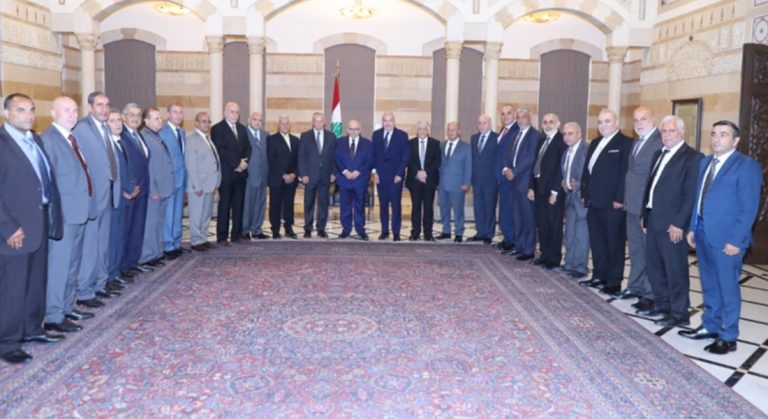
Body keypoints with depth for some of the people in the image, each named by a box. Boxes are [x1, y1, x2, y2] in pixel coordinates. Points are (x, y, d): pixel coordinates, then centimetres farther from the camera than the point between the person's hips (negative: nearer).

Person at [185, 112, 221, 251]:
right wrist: (197, 185, -19)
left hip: (209, 183, 8)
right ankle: (196, 241, 11)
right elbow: (190, 165, -16)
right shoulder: (191, 139, -12)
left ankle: (203, 238, 25)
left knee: (207, 214, 15)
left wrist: (214, 182, 8)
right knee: (197, 215, 1)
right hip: (198, 185, -8)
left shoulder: (208, 139, 14)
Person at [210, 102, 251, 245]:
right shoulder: (217, 129, -4)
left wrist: (244, 161, -9)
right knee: (224, 205, 0)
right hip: (226, 173, -5)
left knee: (239, 205, 7)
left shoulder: (242, 129, 15)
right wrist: (236, 163, -16)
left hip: (241, 172, 5)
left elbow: (248, 148, 11)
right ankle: (222, 236, 6)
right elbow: (220, 150, -14)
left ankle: (237, 234, 15)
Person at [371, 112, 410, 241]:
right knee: (383, 204, 6)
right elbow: (373, 155, 10)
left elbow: (406, 156, -3)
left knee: (396, 204, -3)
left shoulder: (402, 135, -1)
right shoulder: (376, 135, 8)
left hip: (395, 176, -3)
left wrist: (399, 173, -9)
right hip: (380, 175, 3)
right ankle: (384, 231, 14)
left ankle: (396, 233, 2)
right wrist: (375, 172, 0)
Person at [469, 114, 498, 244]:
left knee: (489, 207, 1)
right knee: (478, 207, 8)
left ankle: (489, 235, 8)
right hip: (476, 179, 5)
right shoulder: (474, 138, 13)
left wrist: (498, 176, -11)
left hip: (490, 179, -5)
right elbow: (472, 157, 13)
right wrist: (470, 175, 6)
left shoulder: (497, 138, -4)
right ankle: (480, 233, 16)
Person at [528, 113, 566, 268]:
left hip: (553, 189, -8)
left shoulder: (562, 141, -10)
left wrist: (555, 191, -17)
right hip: (539, 187, 8)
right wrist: (531, 187, 10)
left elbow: (561, 168, -15)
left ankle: (555, 258, 11)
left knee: (554, 224, 2)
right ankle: (545, 253, 23)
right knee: (542, 223, 12)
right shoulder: (542, 141, 15)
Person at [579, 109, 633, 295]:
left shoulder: (625, 143, -8)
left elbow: (625, 173, -15)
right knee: (596, 242, 14)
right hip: (594, 202, 8)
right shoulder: (595, 143, 17)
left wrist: (620, 199, -19)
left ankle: (614, 282, 9)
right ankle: (599, 276, 25)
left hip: (613, 203, -8)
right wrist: (585, 194, 12)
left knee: (614, 243, 2)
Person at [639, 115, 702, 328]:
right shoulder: (658, 155, 16)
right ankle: (661, 304, 30)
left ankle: (679, 314, 11)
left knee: (675, 270, 0)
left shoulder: (692, 157, -10)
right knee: (654, 266, 16)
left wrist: (679, 224, -19)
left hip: (672, 224, -8)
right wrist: (646, 218, 13)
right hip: (653, 221, 8)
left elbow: (691, 195, -15)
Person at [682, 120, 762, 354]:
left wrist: (736, 240, -18)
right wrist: (692, 228, 11)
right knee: (709, 286, 17)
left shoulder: (746, 166, -10)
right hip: (703, 233, 7)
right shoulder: (705, 162, 13)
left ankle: (728, 337, 16)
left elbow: (749, 208, -14)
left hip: (726, 238, -7)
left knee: (727, 287, 3)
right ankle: (710, 326, 31)